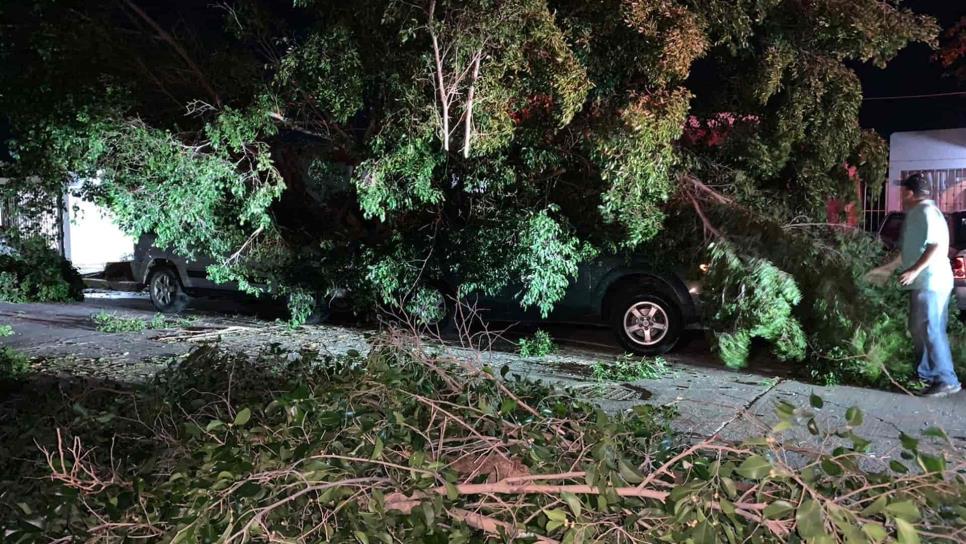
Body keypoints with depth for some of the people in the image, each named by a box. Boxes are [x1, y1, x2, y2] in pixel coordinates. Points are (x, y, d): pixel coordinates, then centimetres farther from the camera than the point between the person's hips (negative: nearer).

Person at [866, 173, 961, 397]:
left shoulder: (927, 211, -12)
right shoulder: (916, 213, 19)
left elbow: (938, 245, -22)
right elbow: (911, 250, 27)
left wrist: (915, 270, -24)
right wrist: (888, 269, 30)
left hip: (931, 281, -10)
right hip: (922, 283, 10)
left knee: (930, 330, -9)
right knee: (919, 329, 14)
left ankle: (947, 380, -5)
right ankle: (926, 374, 23)